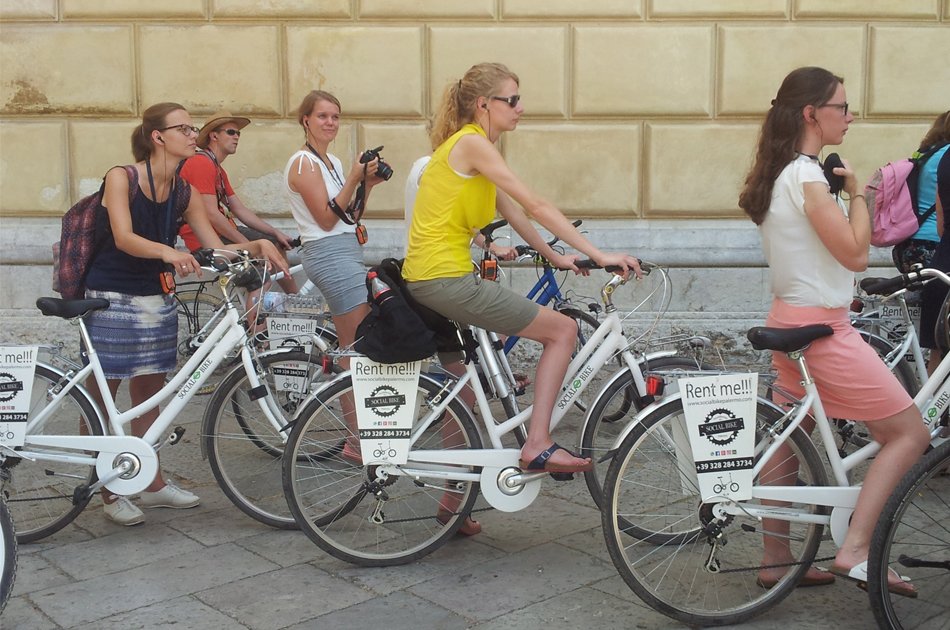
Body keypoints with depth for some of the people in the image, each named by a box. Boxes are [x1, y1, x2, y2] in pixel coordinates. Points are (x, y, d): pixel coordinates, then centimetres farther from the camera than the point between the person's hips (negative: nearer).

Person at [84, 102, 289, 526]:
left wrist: (259, 245, -16)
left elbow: (216, 250, 1)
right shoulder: (121, 178, -12)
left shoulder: (184, 193, 2)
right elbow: (124, 238, -27)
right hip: (111, 300, -5)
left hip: (156, 300, 5)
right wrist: (167, 251, -45)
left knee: (148, 393, 13)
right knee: (100, 396, 1)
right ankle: (108, 491, 12)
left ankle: (153, 483, 24)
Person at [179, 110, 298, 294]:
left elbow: (241, 210, 14)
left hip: (222, 230, 11)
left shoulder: (217, 169, 17)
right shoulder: (201, 163, -16)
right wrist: (246, 244, -20)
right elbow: (211, 214, -23)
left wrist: (276, 233, 5)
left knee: (274, 244, 13)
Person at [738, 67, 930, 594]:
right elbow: (854, 251, -18)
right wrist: (856, 191, -7)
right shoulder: (808, 176, -18)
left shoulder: (782, 173, 12)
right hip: (821, 327, -10)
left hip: (791, 320, 10)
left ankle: (777, 560, 25)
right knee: (911, 433, -2)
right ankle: (855, 552, -6)